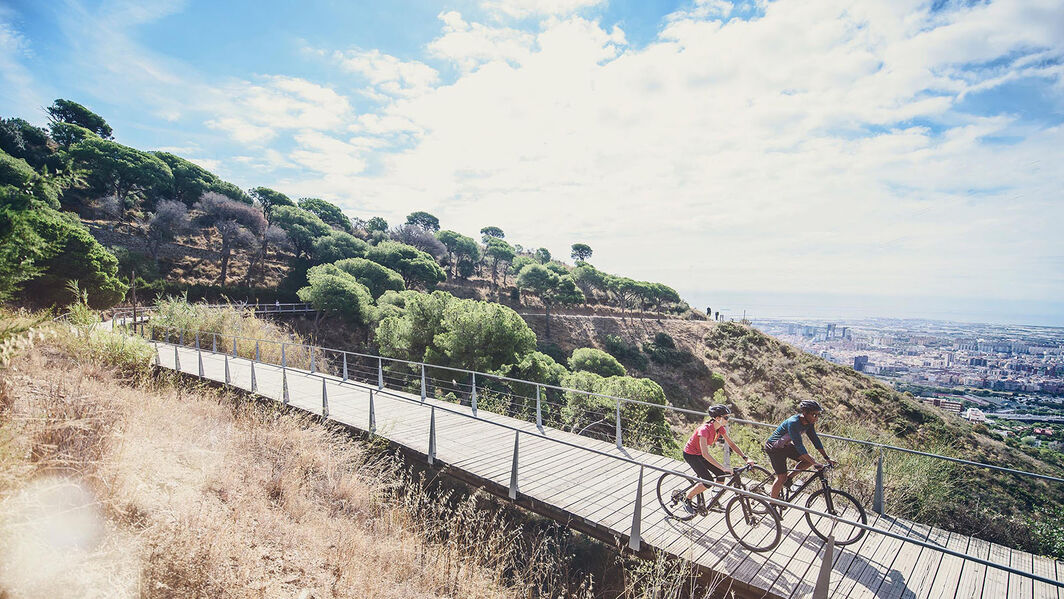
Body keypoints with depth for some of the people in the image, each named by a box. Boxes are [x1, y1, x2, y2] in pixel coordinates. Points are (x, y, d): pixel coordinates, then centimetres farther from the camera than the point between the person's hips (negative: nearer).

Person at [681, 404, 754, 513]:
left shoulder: (720, 428, -10)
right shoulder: (705, 430, -34)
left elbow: (731, 444, -1)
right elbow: (705, 454, -41)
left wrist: (745, 458, -13)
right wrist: (723, 467, -45)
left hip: (700, 454, 8)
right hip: (690, 455, -8)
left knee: (721, 475, -4)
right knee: (708, 481, -16)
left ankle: (714, 502, 17)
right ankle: (686, 498, 4)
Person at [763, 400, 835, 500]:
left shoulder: (809, 423, -8)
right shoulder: (793, 423, -33)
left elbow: (815, 439, 2)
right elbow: (799, 446, -34)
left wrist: (827, 458, -1)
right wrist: (815, 464, -34)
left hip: (786, 445, 8)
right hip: (774, 448, -8)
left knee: (809, 460, -6)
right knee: (782, 477, -9)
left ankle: (788, 479, 12)